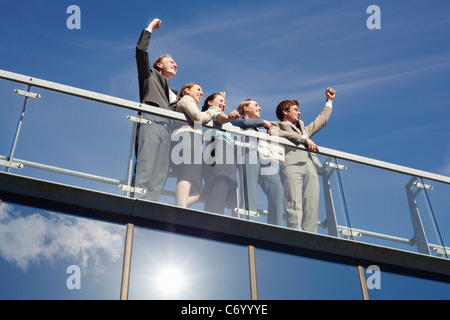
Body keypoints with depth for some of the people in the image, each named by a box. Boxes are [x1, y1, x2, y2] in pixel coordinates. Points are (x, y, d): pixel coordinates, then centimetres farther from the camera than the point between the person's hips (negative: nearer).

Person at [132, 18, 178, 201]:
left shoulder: (173, 95, 39)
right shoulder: (150, 74, 25)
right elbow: (141, 50, 13)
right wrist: (149, 28, 22)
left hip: (166, 127, 6)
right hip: (150, 121, -6)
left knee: (160, 171, -12)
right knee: (145, 165, -24)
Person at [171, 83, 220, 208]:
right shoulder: (186, 99, 16)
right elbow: (198, 117, -2)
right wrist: (212, 111, 15)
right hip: (187, 137, -9)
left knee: (196, 192, -4)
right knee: (188, 176, -30)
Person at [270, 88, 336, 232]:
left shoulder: (302, 128, 40)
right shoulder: (276, 125, 19)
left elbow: (321, 121, 50)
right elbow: (275, 134, -4)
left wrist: (329, 101, 55)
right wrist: (304, 139, -8)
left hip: (310, 166, 6)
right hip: (292, 164, -6)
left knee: (312, 207, -8)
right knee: (294, 204, -19)